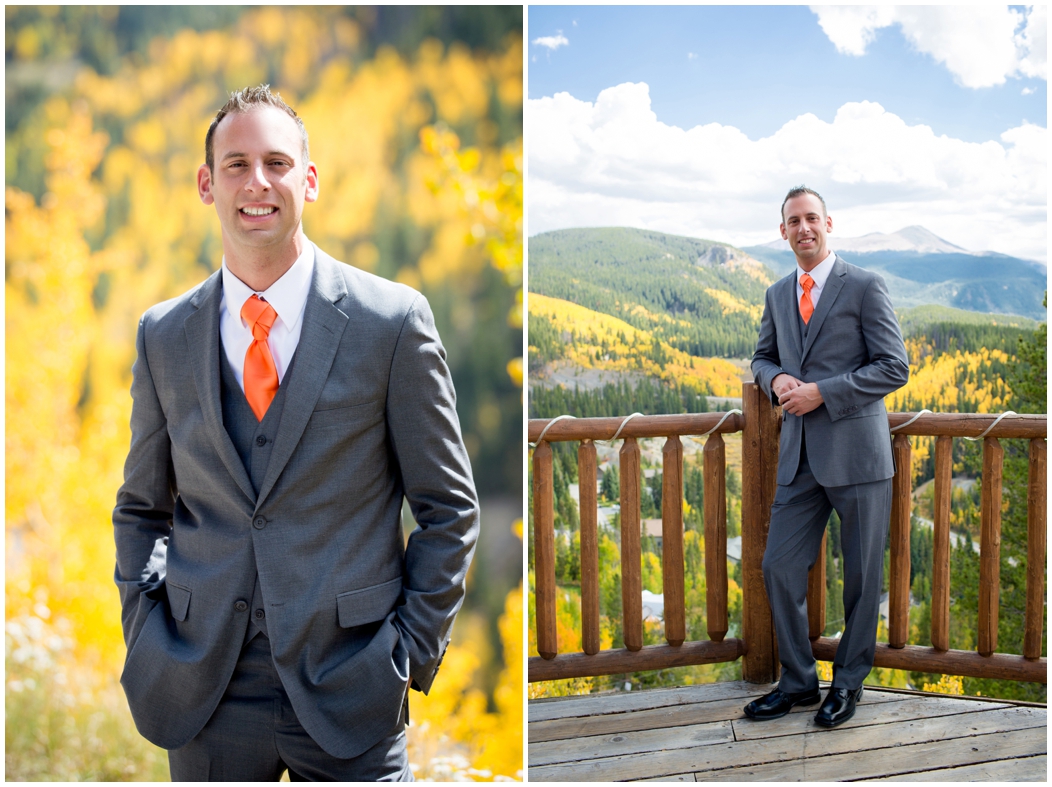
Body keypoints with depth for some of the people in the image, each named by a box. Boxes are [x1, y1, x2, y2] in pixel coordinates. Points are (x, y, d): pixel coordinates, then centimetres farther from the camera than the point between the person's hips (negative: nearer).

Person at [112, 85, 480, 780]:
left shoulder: (393, 320, -5)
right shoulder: (163, 336, 4)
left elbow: (449, 508, 0)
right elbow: (142, 509, 14)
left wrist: (414, 650, -5)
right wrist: (144, 644, 4)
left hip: (349, 695, -2)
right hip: (203, 693, 3)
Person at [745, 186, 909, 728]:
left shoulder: (865, 287, -4)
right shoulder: (777, 295, 14)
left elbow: (894, 367, -8)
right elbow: (763, 355, 26)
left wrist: (821, 391, -15)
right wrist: (776, 379, 1)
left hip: (856, 453, -5)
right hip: (799, 456, 5)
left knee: (862, 575, 5)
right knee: (779, 568, 2)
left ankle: (849, 682, 20)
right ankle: (798, 682, 17)